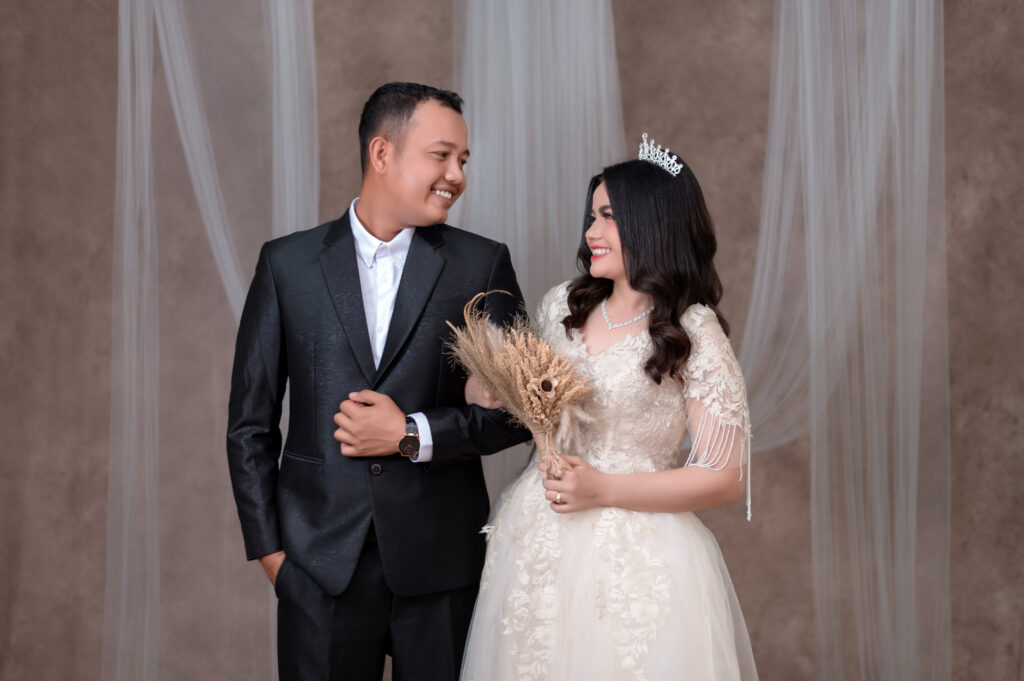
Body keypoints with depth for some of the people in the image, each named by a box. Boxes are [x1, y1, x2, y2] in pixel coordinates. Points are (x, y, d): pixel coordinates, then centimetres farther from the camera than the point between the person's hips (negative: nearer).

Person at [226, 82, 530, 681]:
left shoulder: (483, 265, 3)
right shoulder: (287, 264, 4)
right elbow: (250, 423, 6)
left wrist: (413, 436, -11)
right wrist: (268, 547, 1)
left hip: (443, 564, 0)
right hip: (321, 563, 0)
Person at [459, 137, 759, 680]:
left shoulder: (694, 335, -9)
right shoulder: (563, 305, 6)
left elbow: (726, 477, -11)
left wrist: (605, 489, -17)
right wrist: (483, 390, -2)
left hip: (632, 558, -5)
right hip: (536, 545, 5)